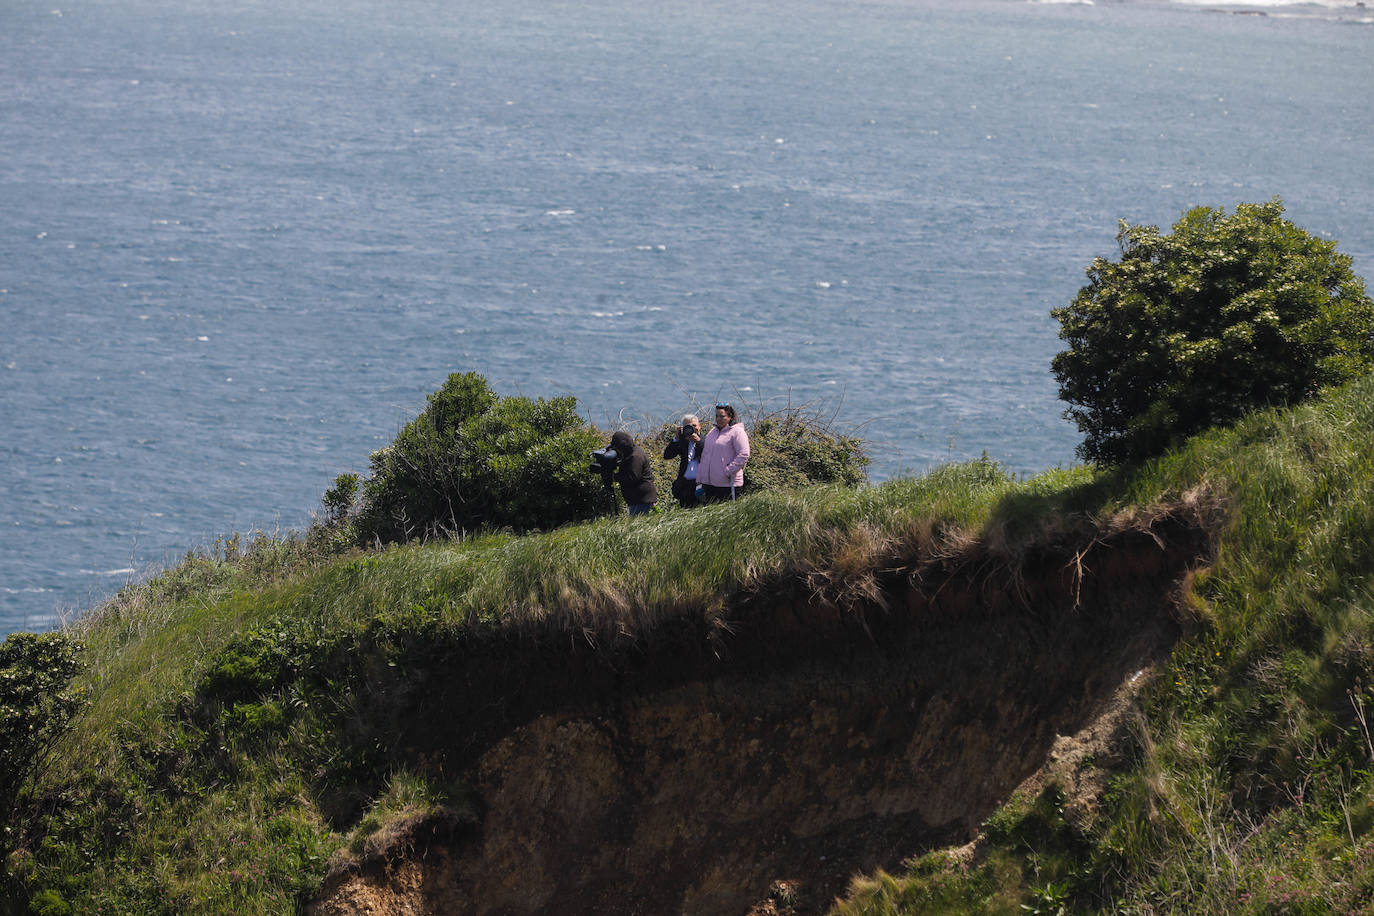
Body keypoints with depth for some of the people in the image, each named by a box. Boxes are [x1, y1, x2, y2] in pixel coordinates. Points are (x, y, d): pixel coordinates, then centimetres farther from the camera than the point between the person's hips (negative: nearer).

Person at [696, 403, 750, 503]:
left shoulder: (737, 432, -5)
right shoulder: (712, 433, 18)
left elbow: (743, 455, -14)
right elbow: (704, 456, 22)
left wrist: (728, 471, -18)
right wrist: (700, 479, 16)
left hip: (727, 483, -7)